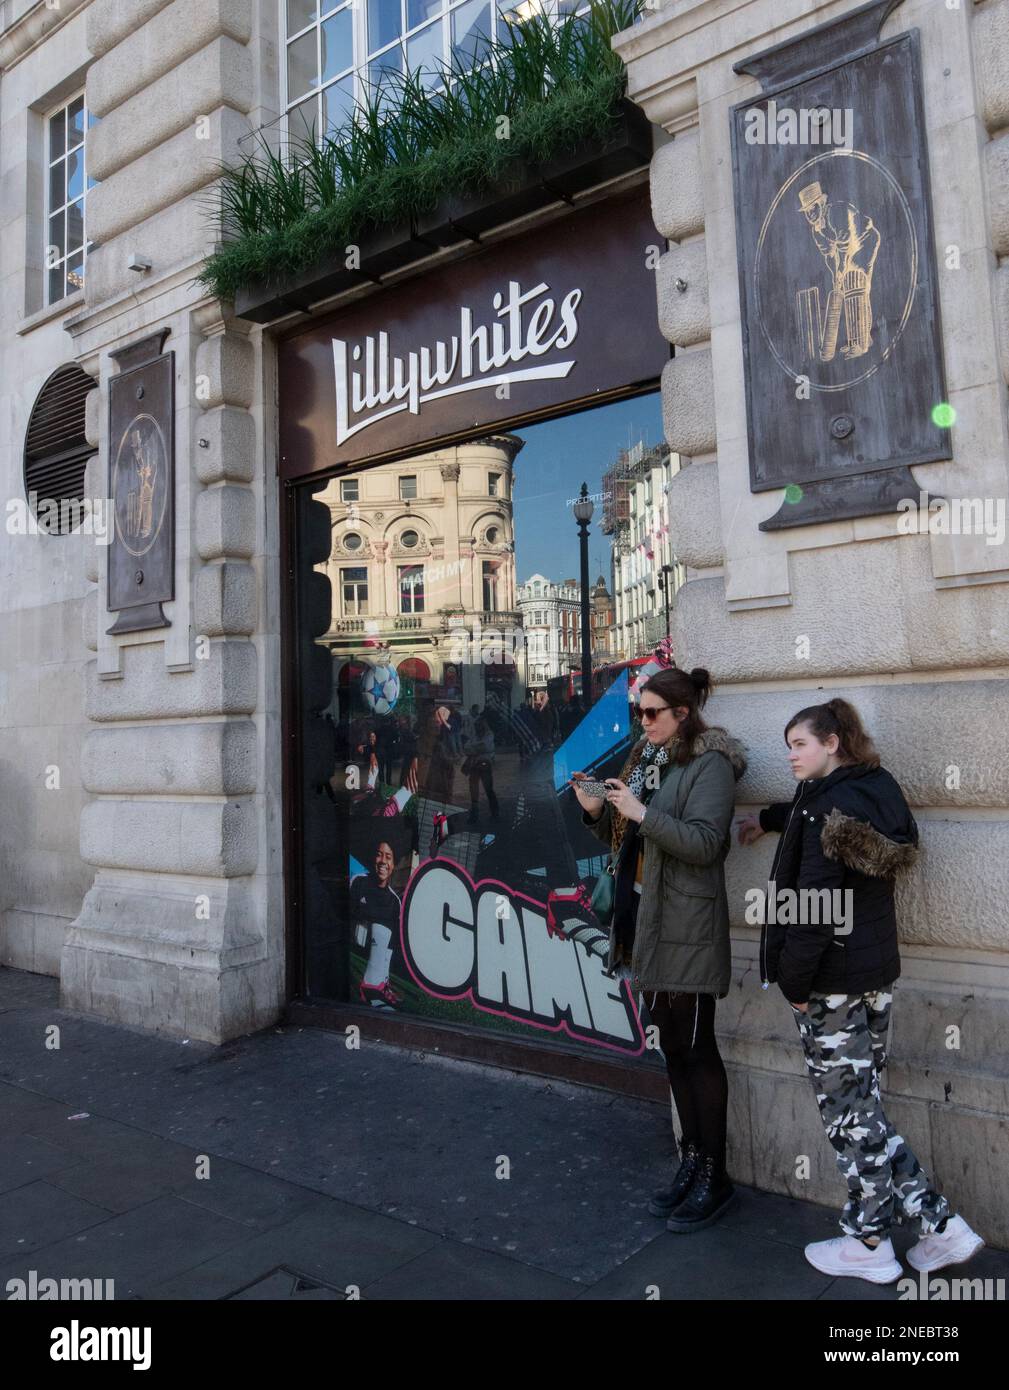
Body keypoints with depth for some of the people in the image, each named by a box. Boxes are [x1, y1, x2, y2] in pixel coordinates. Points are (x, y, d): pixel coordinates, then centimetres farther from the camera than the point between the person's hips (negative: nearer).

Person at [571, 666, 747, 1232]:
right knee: (673, 1045, 15)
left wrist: (642, 812, -23)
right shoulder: (651, 758, 13)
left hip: (688, 926, -8)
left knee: (696, 1047, 2)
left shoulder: (710, 763, -11)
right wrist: (597, 810, 1)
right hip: (650, 920, 8)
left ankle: (714, 1177, 16)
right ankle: (692, 1161, 28)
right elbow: (629, 835, 18)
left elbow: (704, 842, -20)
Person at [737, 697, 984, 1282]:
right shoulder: (879, 790, 7)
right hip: (878, 972, 9)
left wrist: (795, 983, -15)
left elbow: (814, 904, -22)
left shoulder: (830, 806, -19)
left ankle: (870, 1245, 20)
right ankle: (941, 1224, 21)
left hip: (832, 983, -9)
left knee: (848, 1110, 5)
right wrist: (769, 819, 29)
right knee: (863, 1104, 19)